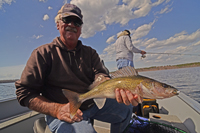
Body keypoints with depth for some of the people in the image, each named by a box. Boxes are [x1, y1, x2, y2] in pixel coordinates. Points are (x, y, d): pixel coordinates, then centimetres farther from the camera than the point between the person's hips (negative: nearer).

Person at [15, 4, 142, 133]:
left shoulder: (90, 52, 6)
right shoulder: (43, 53, -4)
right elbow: (24, 92, -7)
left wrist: (117, 90, -32)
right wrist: (57, 109, -22)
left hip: (93, 104, 5)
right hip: (63, 112, -4)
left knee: (125, 108, 1)